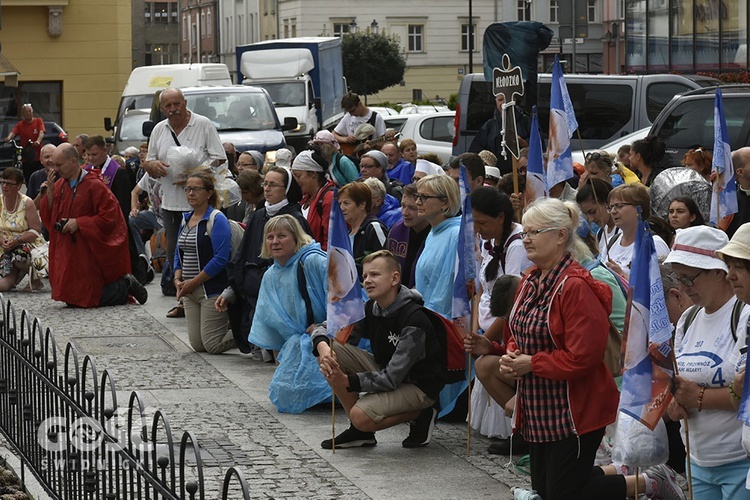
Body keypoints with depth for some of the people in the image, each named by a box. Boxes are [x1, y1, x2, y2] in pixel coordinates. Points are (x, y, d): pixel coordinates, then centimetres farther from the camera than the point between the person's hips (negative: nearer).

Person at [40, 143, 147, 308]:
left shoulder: (94, 186, -16)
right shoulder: (59, 184, 4)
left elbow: (109, 217, -17)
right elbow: (49, 216, 5)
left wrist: (79, 223, -19)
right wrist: (50, 190, -9)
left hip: (89, 250, -7)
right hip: (67, 253, 7)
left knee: (87, 299, -8)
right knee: (71, 300, 8)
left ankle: (125, 286, 15)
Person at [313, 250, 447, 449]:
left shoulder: (414, 319, -26)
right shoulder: (371, 309, -4)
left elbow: (391, 378, -29)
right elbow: (324, 328, 0)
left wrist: (347, 381, -36)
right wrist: (322, 347, -25)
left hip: (418, 385, -8)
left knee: (361, 416, -30)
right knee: (330, 350, -9)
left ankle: (420, 415, -2)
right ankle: (359, 431, -1)